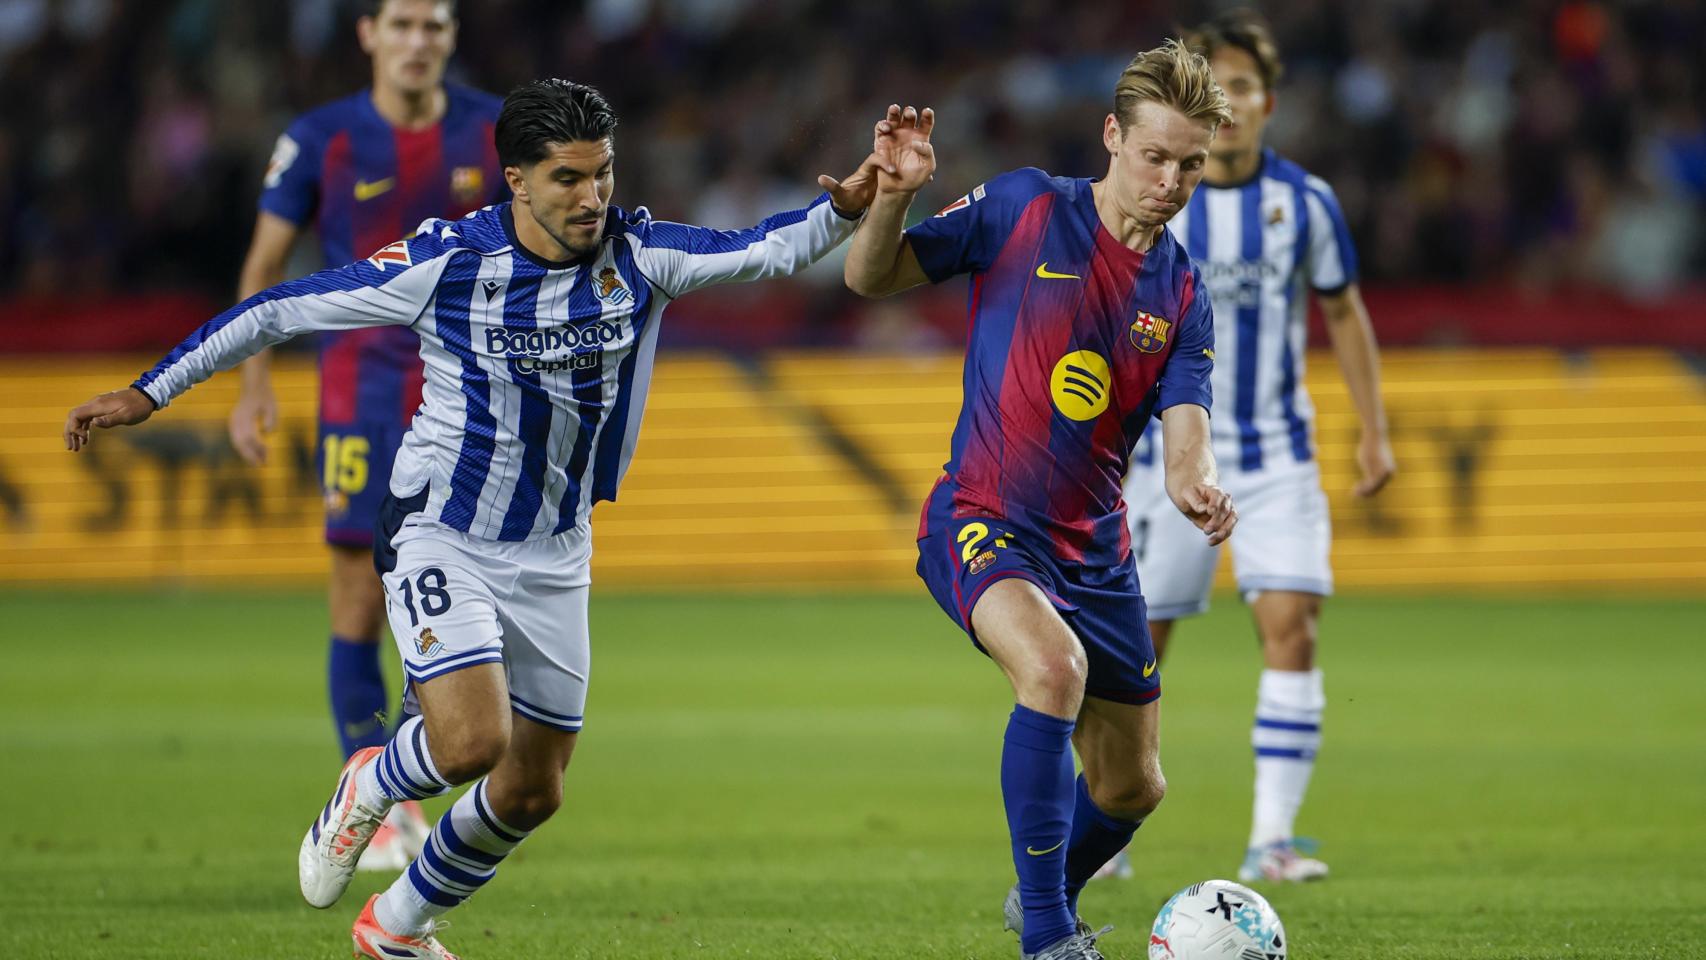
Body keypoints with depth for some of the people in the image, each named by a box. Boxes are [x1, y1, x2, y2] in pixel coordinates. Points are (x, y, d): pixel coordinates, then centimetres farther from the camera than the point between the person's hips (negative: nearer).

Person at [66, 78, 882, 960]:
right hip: (440, 536, -5)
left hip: (553, 555, 5)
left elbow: (763, 250, -18)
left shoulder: (636, 255, -8)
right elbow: (284, 309, -10)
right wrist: (147, 393, -8)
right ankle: (371, 788, 11)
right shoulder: (445, 261, -17)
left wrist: (843, 210, -40)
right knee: (471, 741, -25)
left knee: (532, 792, 11)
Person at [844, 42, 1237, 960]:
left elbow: (1183, 438, -8)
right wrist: (891, 196, -23)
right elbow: (871, 277, -2)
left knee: (1132, 788, 11)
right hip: (981, 521, -5)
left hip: (1094, 549, 5)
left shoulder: (1182, 298, 3)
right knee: (1054, 667, -35)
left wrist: (1199, 487, -32)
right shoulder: (1024, 208, -7)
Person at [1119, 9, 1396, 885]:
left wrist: (1374, 431, 8)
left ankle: (1271, 839, -11)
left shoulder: (1305, 202, -1)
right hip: (1170, 452, -1)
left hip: (1278, 457, 1)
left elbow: (1344, 314, 11)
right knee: (1137, 639, 2)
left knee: (1290, 625, -14)